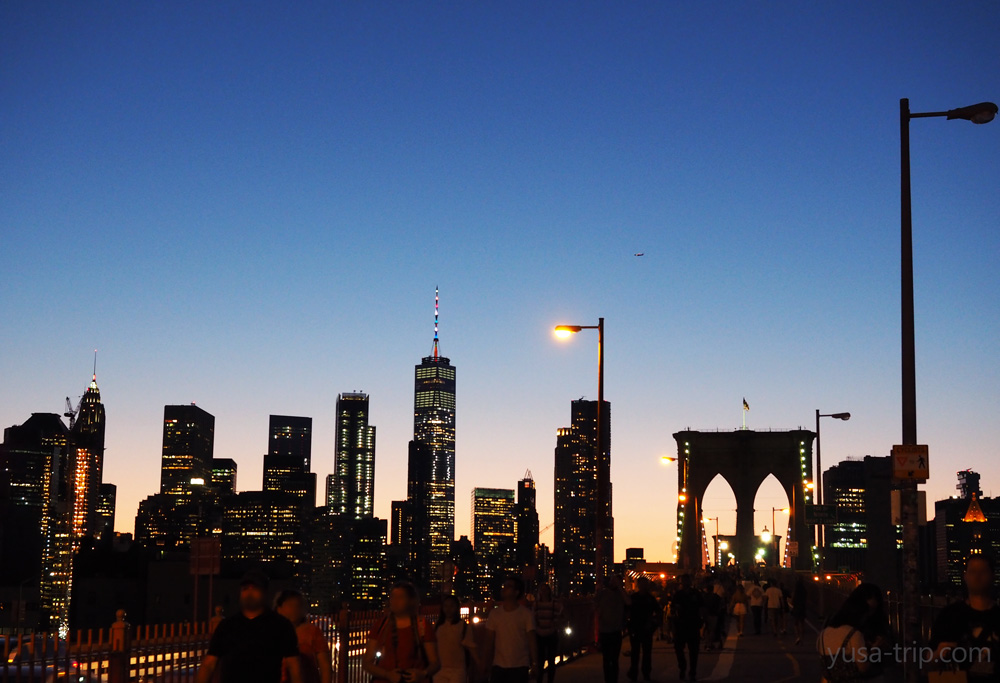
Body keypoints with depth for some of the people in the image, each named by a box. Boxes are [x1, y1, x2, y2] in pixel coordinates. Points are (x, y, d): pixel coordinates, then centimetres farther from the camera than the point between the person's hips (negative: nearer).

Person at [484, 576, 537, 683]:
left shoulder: (526, 613, -2)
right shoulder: (495, 613, 5)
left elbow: (531, 641, 0)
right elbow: (489, 641, 7)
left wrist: (534, 665, -2)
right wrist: (488, 663, 3)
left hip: (520, 667, -2)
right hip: (499, 666, 2)